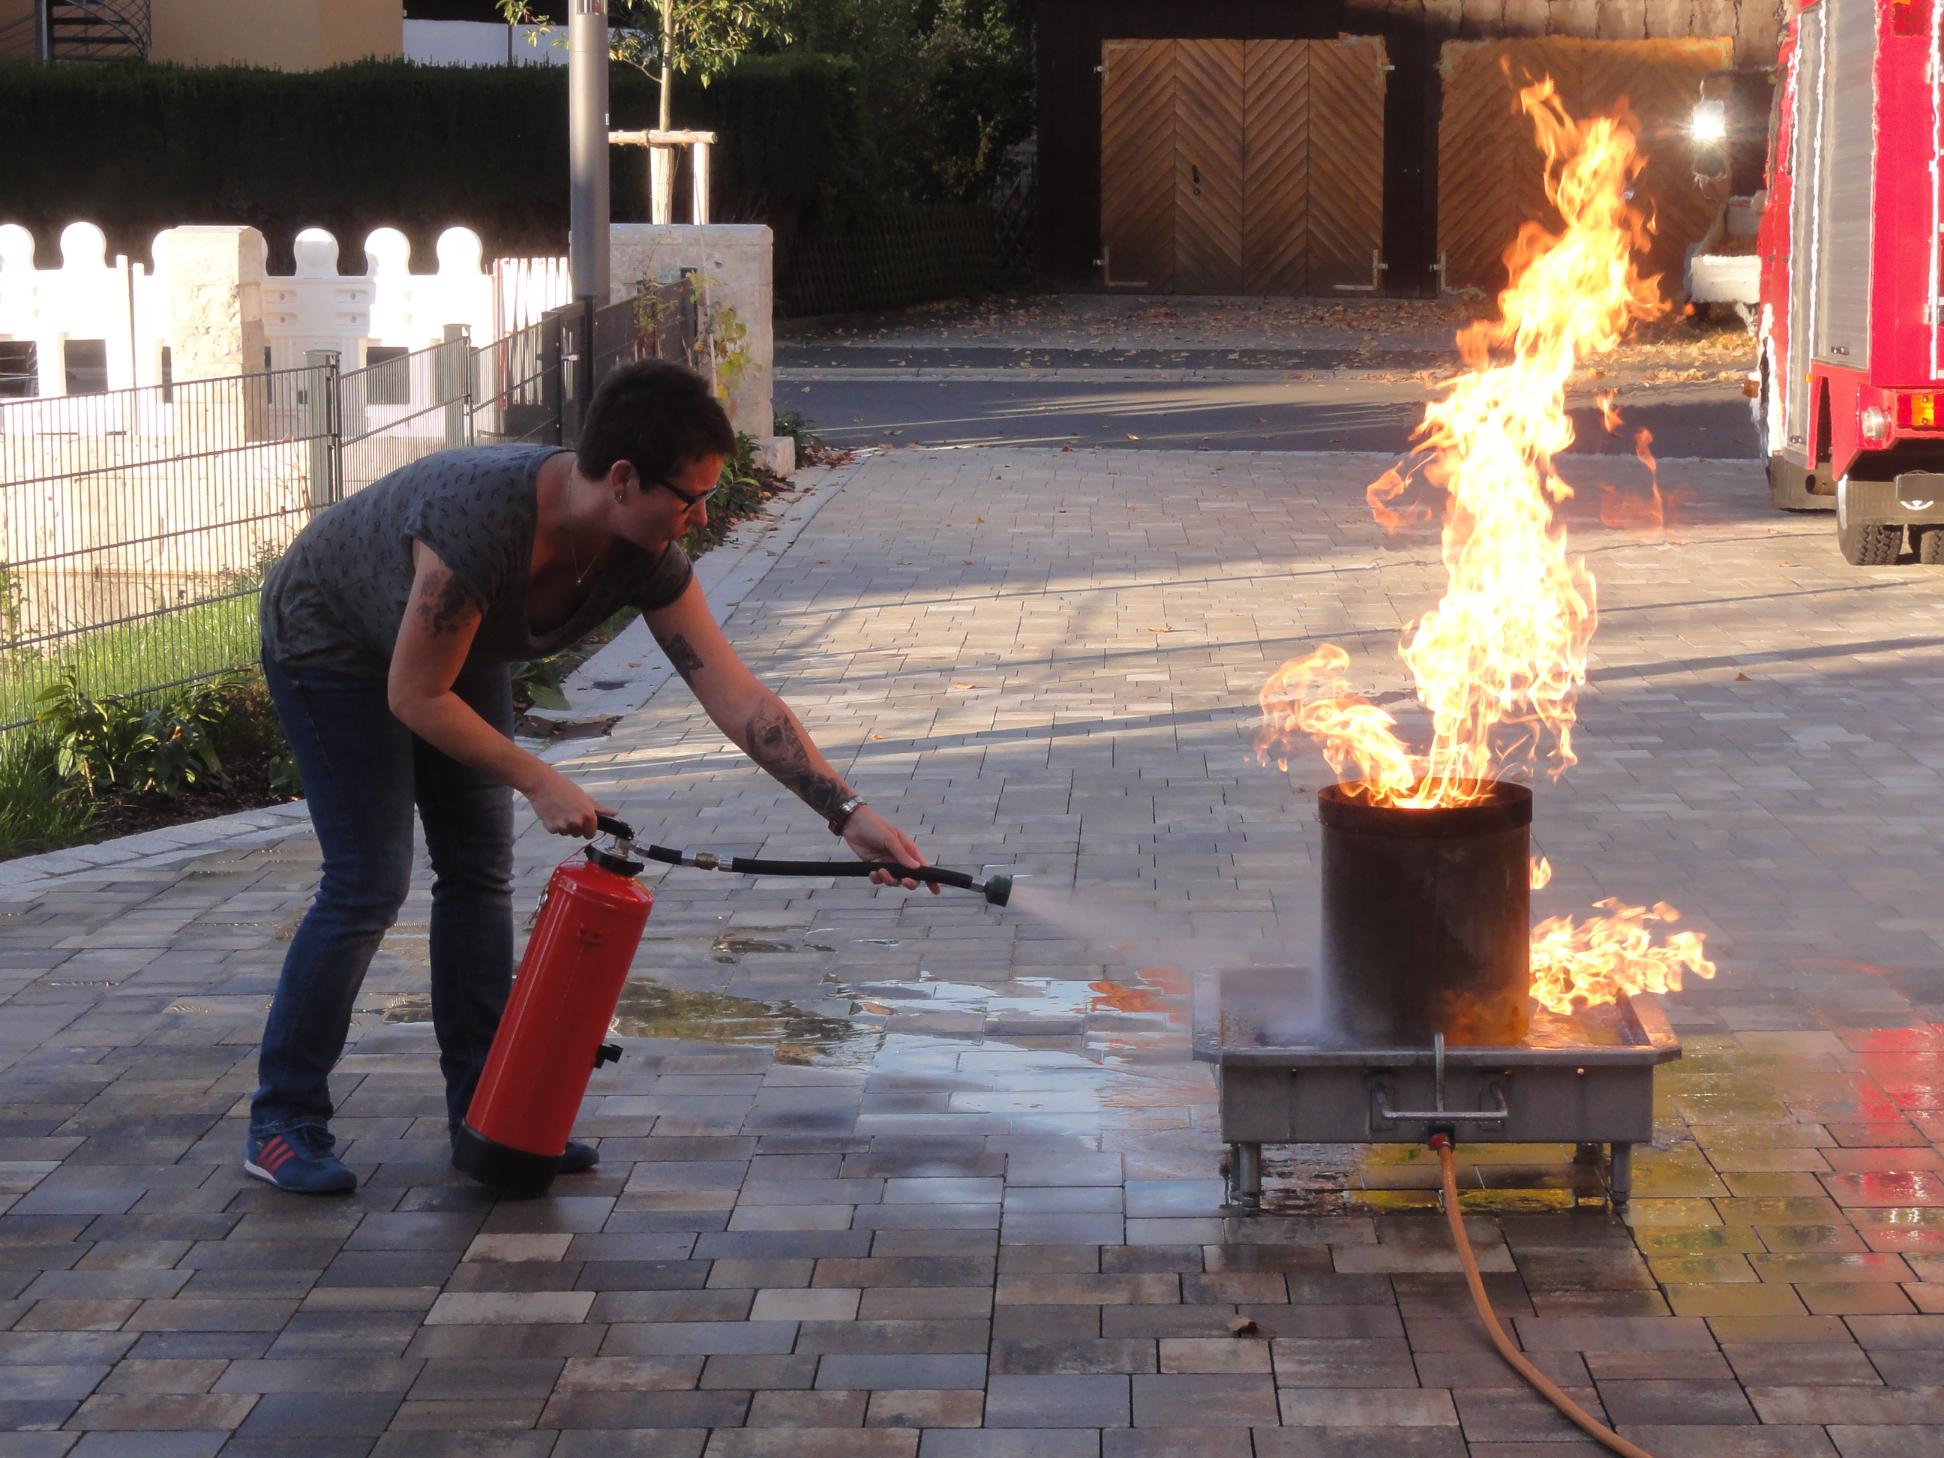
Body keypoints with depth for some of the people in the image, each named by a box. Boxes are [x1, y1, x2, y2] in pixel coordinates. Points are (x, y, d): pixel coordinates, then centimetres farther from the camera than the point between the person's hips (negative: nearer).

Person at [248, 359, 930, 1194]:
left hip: (456, 652, 7)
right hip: (329, 646, -7)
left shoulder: (646, 556, -22)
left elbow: (738, 699, -20)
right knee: (368, 883, -12)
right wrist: (539, 784, -26)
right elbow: (415, 697, -31)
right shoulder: (483, 522, -43)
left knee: (480, 873, 4)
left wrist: (847, 812, -26)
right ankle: (281, 1123, -1)